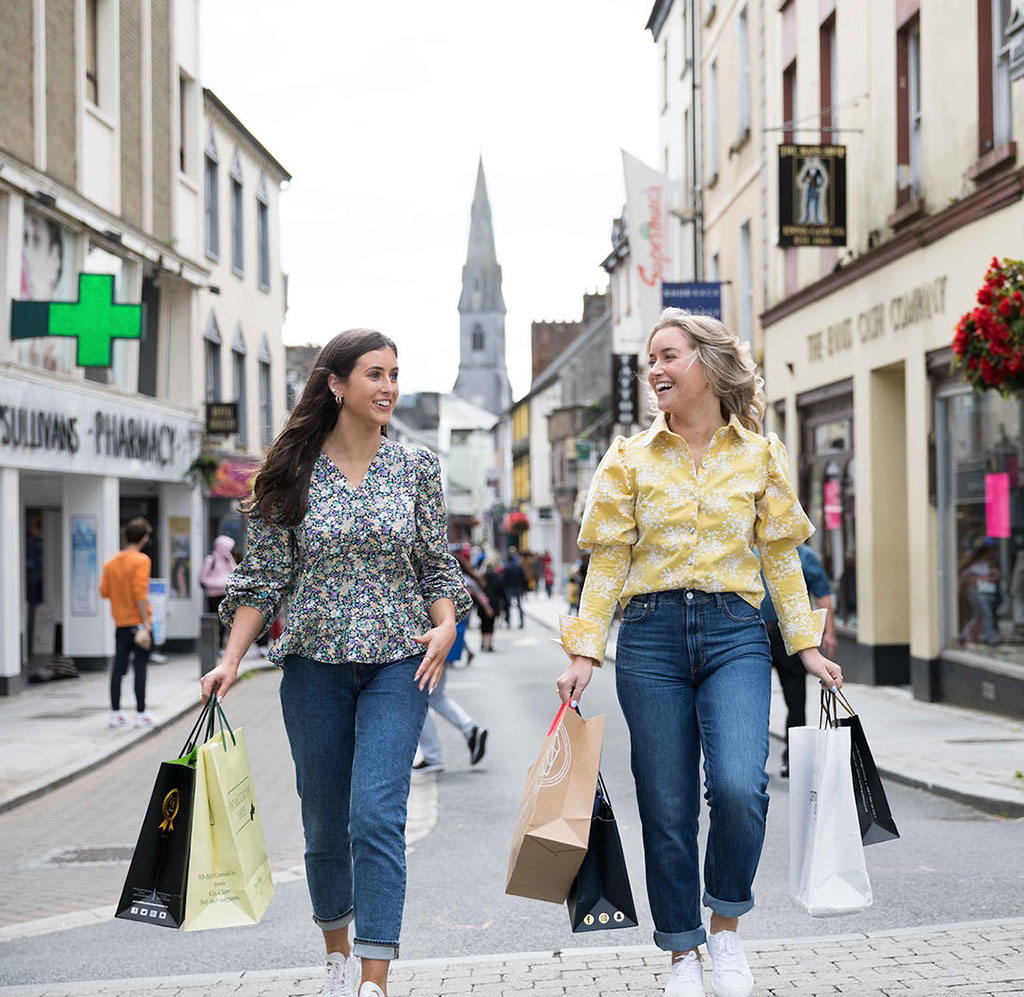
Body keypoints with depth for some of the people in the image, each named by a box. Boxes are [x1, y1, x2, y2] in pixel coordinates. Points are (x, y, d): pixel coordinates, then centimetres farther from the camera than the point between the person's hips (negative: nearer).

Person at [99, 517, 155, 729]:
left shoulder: (111, 563, 8)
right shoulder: (141, 560, -10)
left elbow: (104, 591, 6)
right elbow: (139, 592, -17)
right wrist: (146, 622, -16)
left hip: (120, 623, 5)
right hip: (138, 622, -5)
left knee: (118, 668, 8)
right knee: (140, 667, -1)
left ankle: (116, 713, 11)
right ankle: (141, 714, 2)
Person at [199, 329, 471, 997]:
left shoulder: (417, 467, 4)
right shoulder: (294, 472, 2)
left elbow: (438, 564, 9)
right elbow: (265, 575, 3)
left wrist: (446, 624, -9)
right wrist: (232, 660, -4)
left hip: (397, 663, -1)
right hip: (316, 664, 1)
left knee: (377, 814, -15)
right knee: (325, 822, 10)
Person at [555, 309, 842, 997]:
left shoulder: (761, 455, 7)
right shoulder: (630, 459, 7)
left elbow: (780, 554, 10)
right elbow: (608, 561, 5)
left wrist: (806, 644, 5)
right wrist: (585, 653, -2)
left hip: (735, 635, -1)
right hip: (652, 636, 1)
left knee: (740, 786, -20)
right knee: (667, 805, 2)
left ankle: (726, 926, 5)